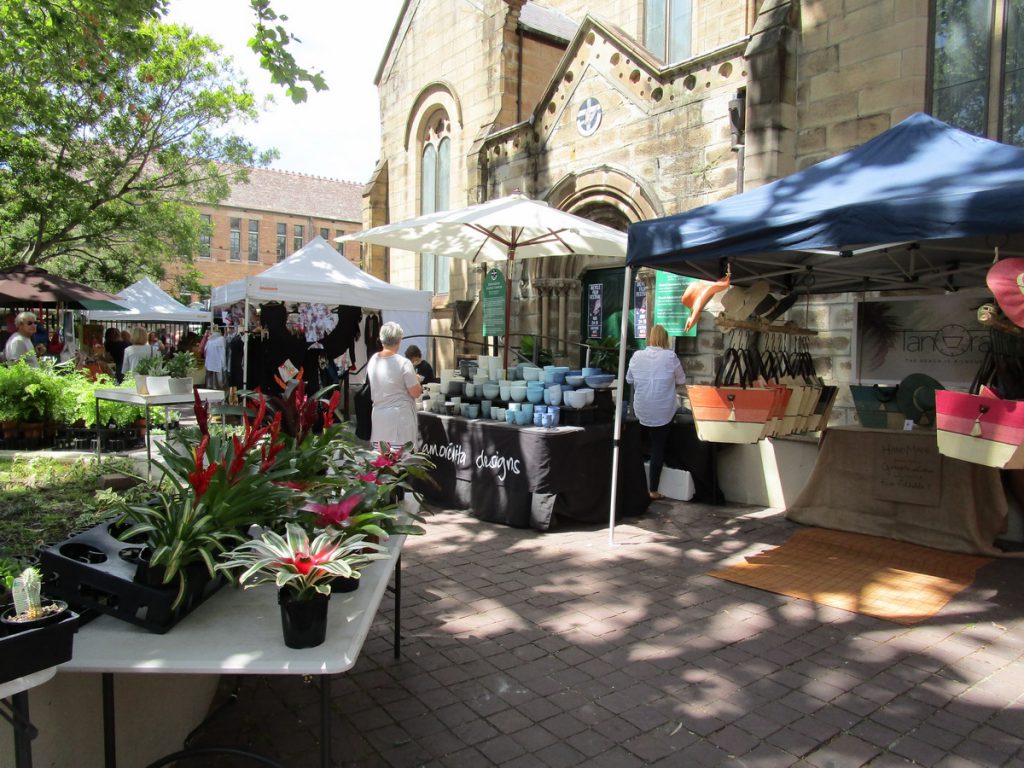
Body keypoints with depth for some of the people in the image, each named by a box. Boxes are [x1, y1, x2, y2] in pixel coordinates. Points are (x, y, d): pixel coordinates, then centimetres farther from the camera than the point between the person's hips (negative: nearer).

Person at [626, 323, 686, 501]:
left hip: (641, 411, 2)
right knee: (658, 448, 5)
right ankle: (653, 489, 10)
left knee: (648, 444, 21)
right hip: (663, 411, -2)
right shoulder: (670, 356, -10)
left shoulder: (637, 356, -3)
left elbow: (629, 379, 10)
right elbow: (681, 381, 3)